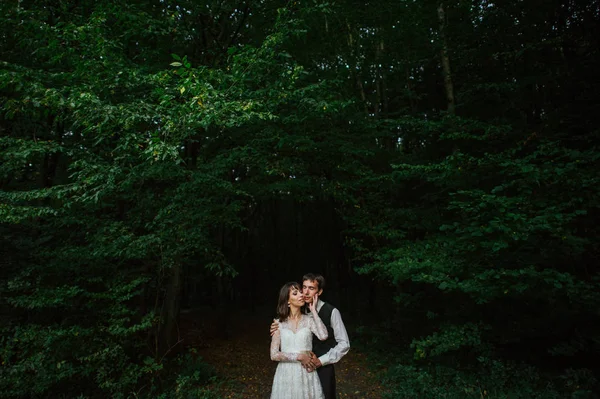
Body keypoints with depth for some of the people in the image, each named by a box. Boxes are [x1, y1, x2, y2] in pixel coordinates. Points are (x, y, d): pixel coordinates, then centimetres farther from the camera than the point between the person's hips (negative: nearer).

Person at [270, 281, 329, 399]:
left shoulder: (309, 320, -2)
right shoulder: (279, 323, -1)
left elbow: (323, 336, -22)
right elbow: (274, 354, -5)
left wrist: (313, 311, -13)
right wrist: (298, 356, -14)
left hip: (306, 373, 0)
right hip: (286, 374, 0)